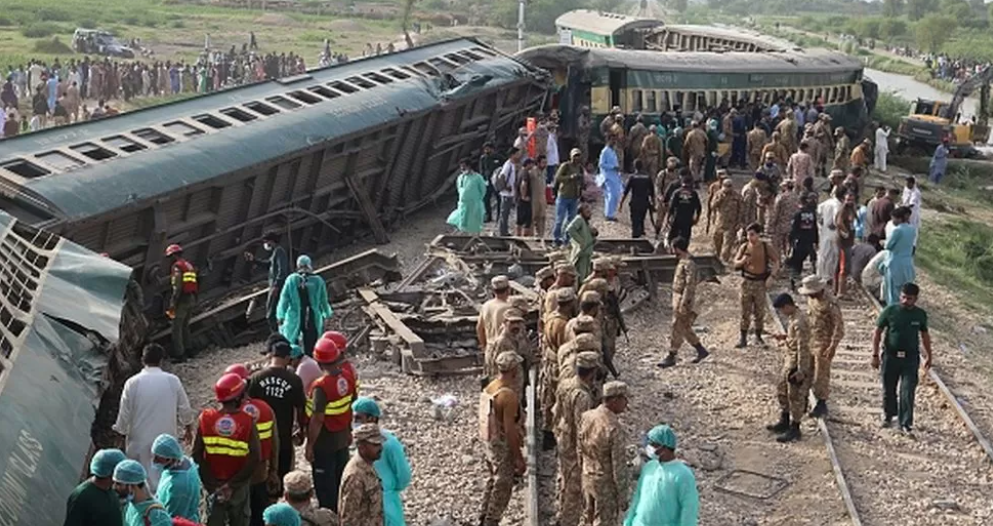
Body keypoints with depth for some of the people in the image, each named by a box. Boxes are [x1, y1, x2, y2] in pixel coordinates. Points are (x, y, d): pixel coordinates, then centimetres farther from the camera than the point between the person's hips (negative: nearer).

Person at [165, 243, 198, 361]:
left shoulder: (177, 267, -9)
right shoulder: (189, 265, 18)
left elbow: (177, 287, -18)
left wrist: (173, 304, -18)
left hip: (182, 300, -9)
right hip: (192, 299, 9)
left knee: (177, 327, -4)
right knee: (185, 326, 19)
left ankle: (179, 354, -7)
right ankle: (189, 350, 21)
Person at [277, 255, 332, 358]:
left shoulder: (291, 279, -4)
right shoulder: (318, 281, -2)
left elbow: (284, 299, -2)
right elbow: (323, 301, 5)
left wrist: (280, 317, 7)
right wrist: (327, 314, 21)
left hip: (294, 319, -1)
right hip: (313, 320, 1)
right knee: (310, 349, 6)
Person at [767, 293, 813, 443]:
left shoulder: (799, 322, -26)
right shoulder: (793, 317, 5)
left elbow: (803, 347, -26)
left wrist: (801, 371, -25)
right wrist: (785, 337, 6)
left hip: (797, 364, -11)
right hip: (789, 361, 11)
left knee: (795, 397, 1)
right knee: (782, 390, 21)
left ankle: (794, 430, 12)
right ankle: (784, 422, 35)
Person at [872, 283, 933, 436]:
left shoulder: (920, 314, 1)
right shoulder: (890, 311, -6)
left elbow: (925, 335, 14)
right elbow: (877, 333, -2)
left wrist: (928, 356, 17)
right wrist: (875, 355, -5)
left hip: (911, 358, 0)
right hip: (890, 356, 0)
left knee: (908, 392, -6)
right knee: (889, 389, 11)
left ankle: (906, 423, 1)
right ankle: (888, 415, 33)